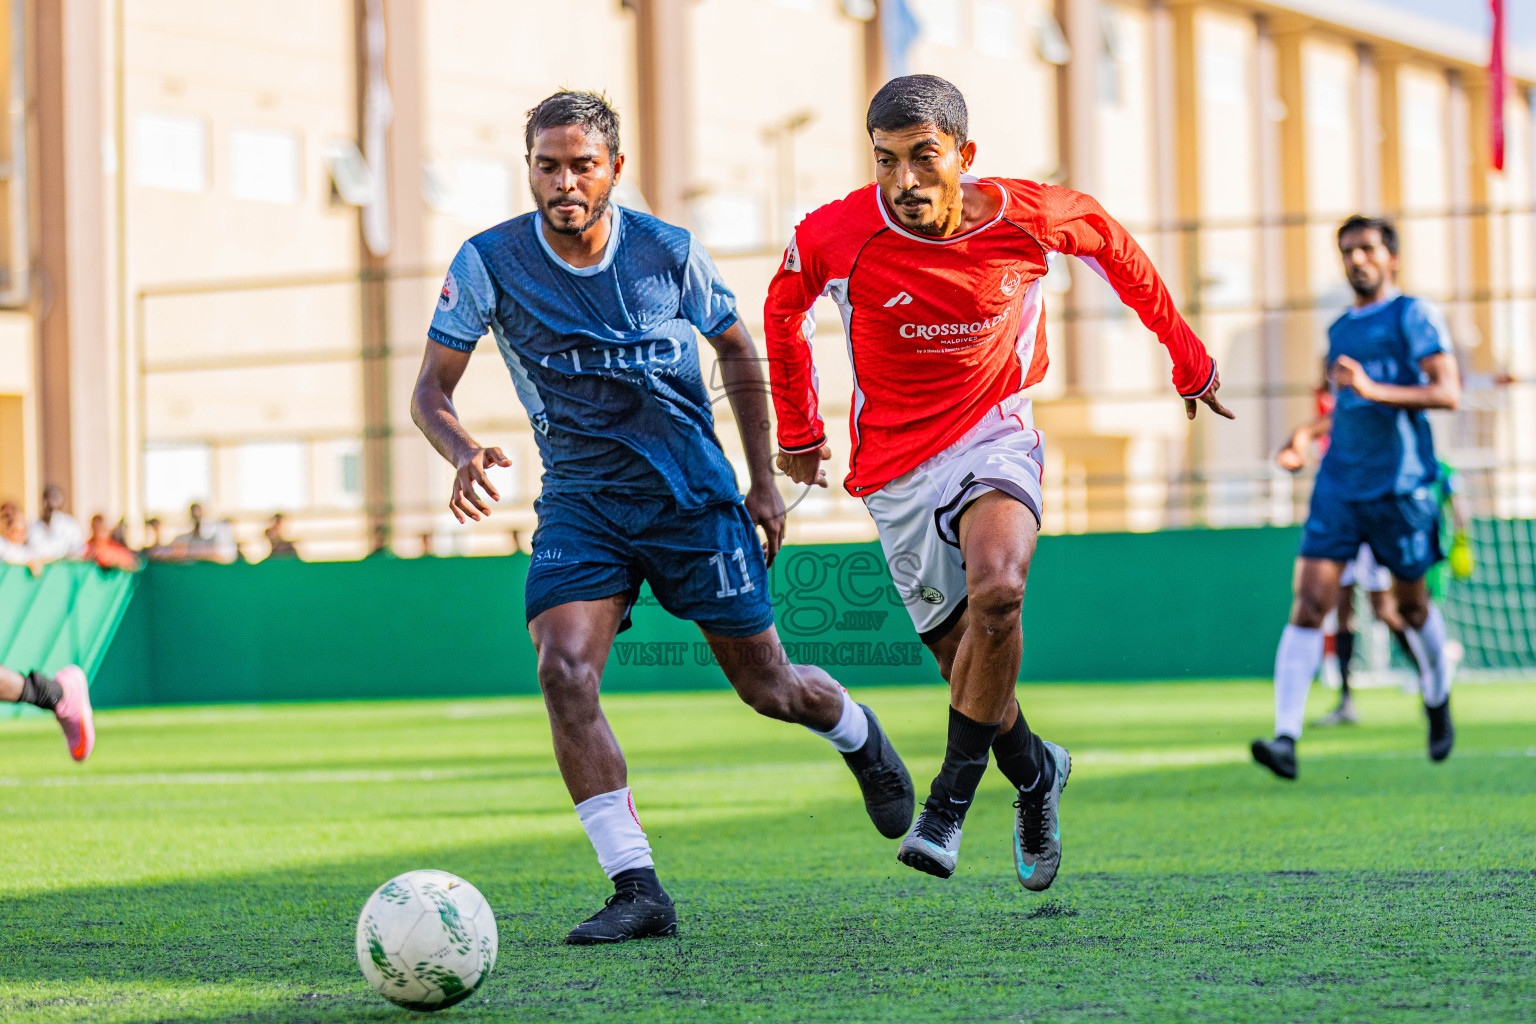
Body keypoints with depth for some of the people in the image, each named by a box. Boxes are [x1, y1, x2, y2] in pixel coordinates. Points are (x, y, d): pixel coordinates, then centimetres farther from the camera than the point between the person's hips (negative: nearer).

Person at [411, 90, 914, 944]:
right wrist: (464, 454, -26)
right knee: (564, 670, -23)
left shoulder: (670, 253, -8)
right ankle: (638, 890, -17)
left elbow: (739, 352, 8)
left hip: (693, 495, 0)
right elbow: (432, 391, -4)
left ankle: (857, 734, 44)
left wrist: (763, 481, 7)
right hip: (579, 500, 1)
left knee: (768, 688, 7)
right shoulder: (490, 263, -10)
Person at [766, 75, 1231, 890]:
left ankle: (952, 796, -16)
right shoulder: (837, 237, -16)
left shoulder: (1025, 218, -14)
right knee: (964, 656, 2)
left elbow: (1112, 244, 8)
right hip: (895, 464, 1)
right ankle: (1035, 773, 33)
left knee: (997, 588, -30)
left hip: (995, 435, -1)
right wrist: (797, 431, 15)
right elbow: (783, 311, 6)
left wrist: (1187, 358, 17)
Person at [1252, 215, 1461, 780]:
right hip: (1339, 485, 4)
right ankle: (1286, 737, -19)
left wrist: (1375, 390, -27)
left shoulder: (1413, 315, -4)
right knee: (1310, 602, -11)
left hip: (1400, 488, -4)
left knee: (1411, 603, 11)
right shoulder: (1340, 330, 16)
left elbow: (1448, 393, -16)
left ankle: (1437, 697, 40)